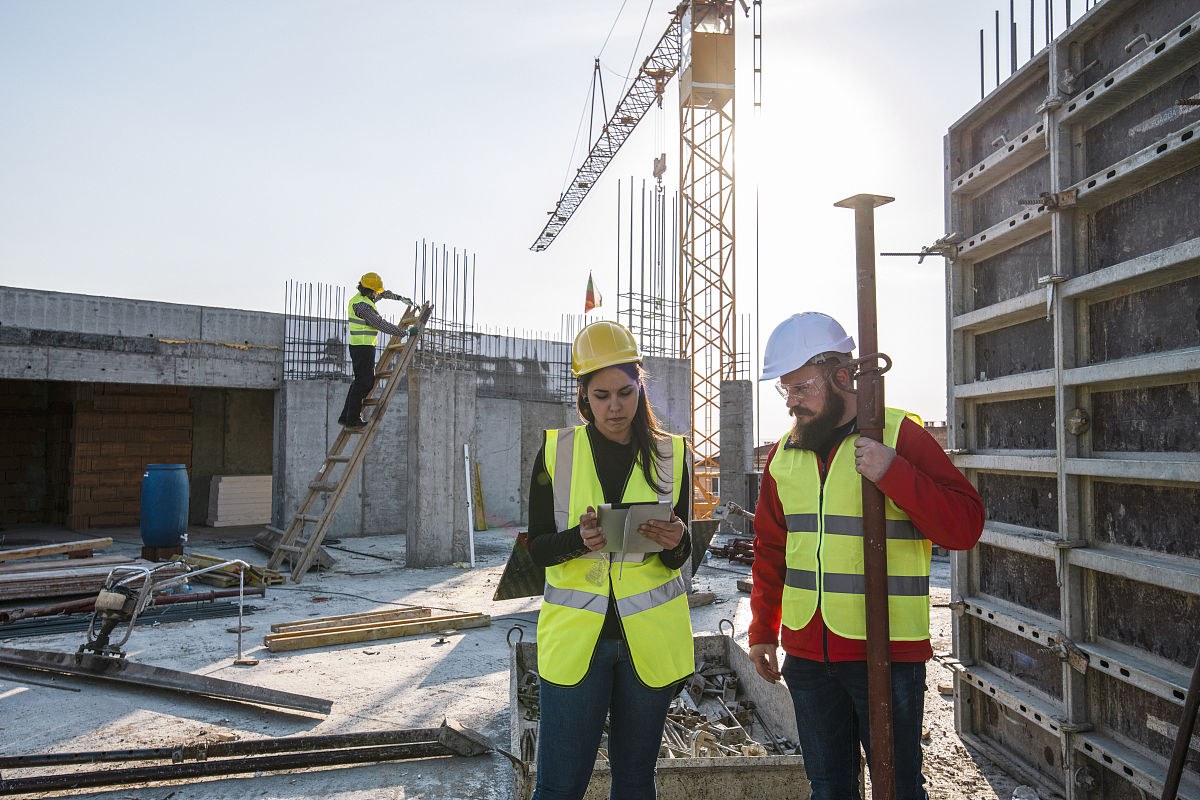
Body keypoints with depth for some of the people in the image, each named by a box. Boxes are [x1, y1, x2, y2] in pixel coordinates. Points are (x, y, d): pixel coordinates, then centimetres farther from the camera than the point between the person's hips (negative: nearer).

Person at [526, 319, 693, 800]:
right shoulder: (556, 450, -1)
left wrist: (675, 542, -19)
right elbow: (537, 549, -1)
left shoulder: (670, 454, 2)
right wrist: (579, 538, -22)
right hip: (575, 634, -1)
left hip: (649, 636, 1)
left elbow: (677, 559, 5)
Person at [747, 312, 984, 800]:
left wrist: (893, 474, -26)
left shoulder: (901, 436, -8)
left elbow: (965, 526, -14)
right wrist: (762, 629, 13)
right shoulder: (784, 453, 7)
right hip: (807, 654, 5)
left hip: (886, 652, -5)